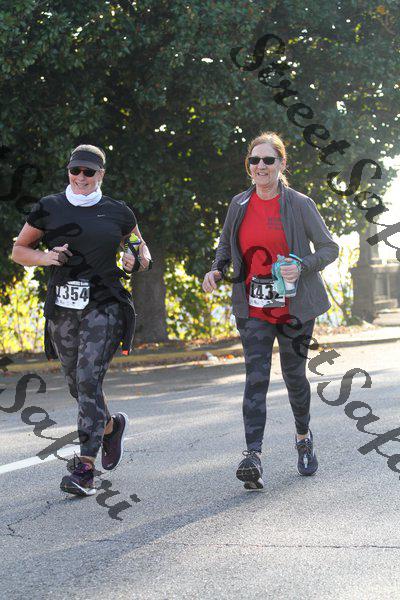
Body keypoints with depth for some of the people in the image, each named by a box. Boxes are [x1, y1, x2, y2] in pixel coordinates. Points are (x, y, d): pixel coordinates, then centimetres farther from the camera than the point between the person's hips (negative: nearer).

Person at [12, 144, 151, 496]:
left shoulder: (117, 213, 6)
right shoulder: (49, 209, 7)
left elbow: (142, 251, 19)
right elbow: (19, 250, 13)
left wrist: (135, 262, -4)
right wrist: (45, 257, -7)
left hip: (104, 306, -3)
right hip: (62, 309, 3)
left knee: (89, 379, -16)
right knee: (77, 386, 10)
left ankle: (85, 468, -16)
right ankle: (112, 425, 42)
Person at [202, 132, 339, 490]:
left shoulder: (299, 205, -6)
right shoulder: (239, 205, 4)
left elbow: (330, 248, -2)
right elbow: (226, 245, 19)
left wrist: (302, 268, -21)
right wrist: (216, 270, -2)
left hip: (293, 306, -1)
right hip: (254, 309, 1)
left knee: (294, 375, 10)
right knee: (256, 377, -11)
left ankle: (304, 437, 38)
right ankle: (253, 458, -22)